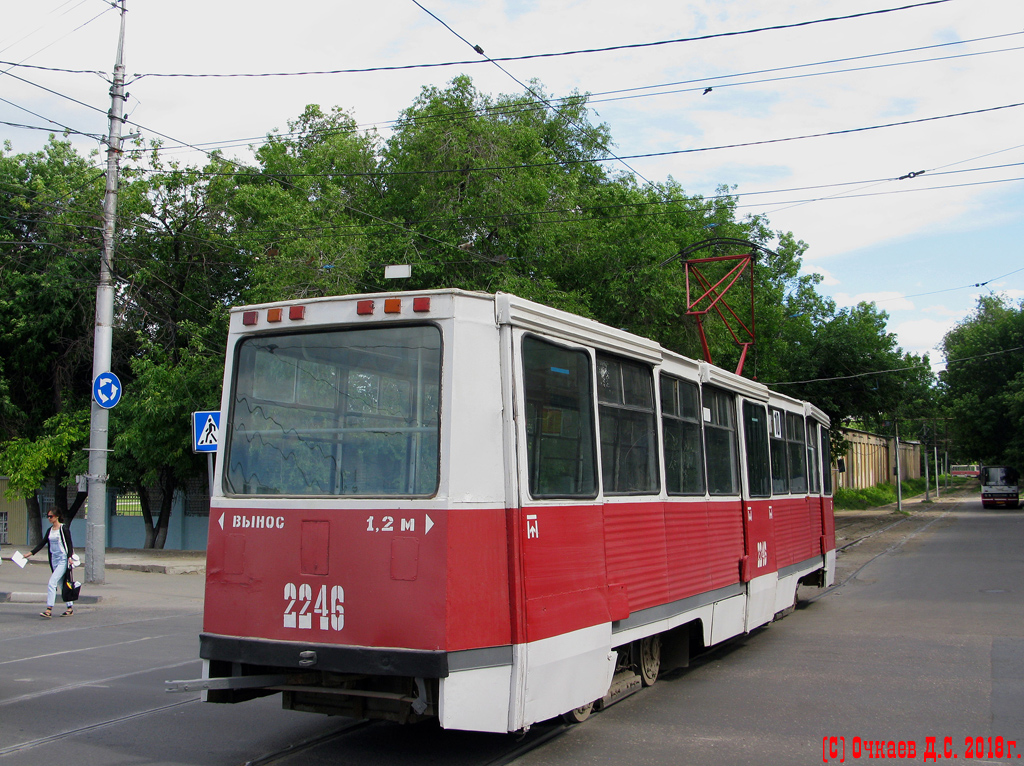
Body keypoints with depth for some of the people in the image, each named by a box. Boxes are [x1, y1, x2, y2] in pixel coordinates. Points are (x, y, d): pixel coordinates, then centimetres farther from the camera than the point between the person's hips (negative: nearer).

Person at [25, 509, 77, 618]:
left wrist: (69, 557, -18)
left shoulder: (63, 528, -8)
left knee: (52, 583, -17)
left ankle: (49, 610, -19)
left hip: (63, 559, -7)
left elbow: (69, 543, -10)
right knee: (62, 584, 10)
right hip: (54, 559, 7)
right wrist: (31, 553, 9)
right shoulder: (50, 530, 12)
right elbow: (42, 543, 16)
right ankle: (70, 608, 18)